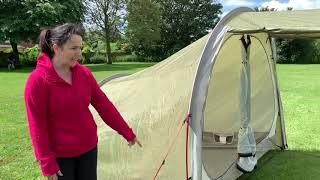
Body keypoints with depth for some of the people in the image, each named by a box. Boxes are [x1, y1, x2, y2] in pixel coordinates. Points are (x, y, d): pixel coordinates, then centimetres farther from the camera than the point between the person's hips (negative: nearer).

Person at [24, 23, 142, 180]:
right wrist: (47, 164, -14)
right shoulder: (38, 80, -20)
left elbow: (104, 105, 0)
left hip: (88, 147, 5)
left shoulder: (84, 73, -4)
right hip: (59, 154, -4)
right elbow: (37, 126, -16)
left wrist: (128, 133, 2)